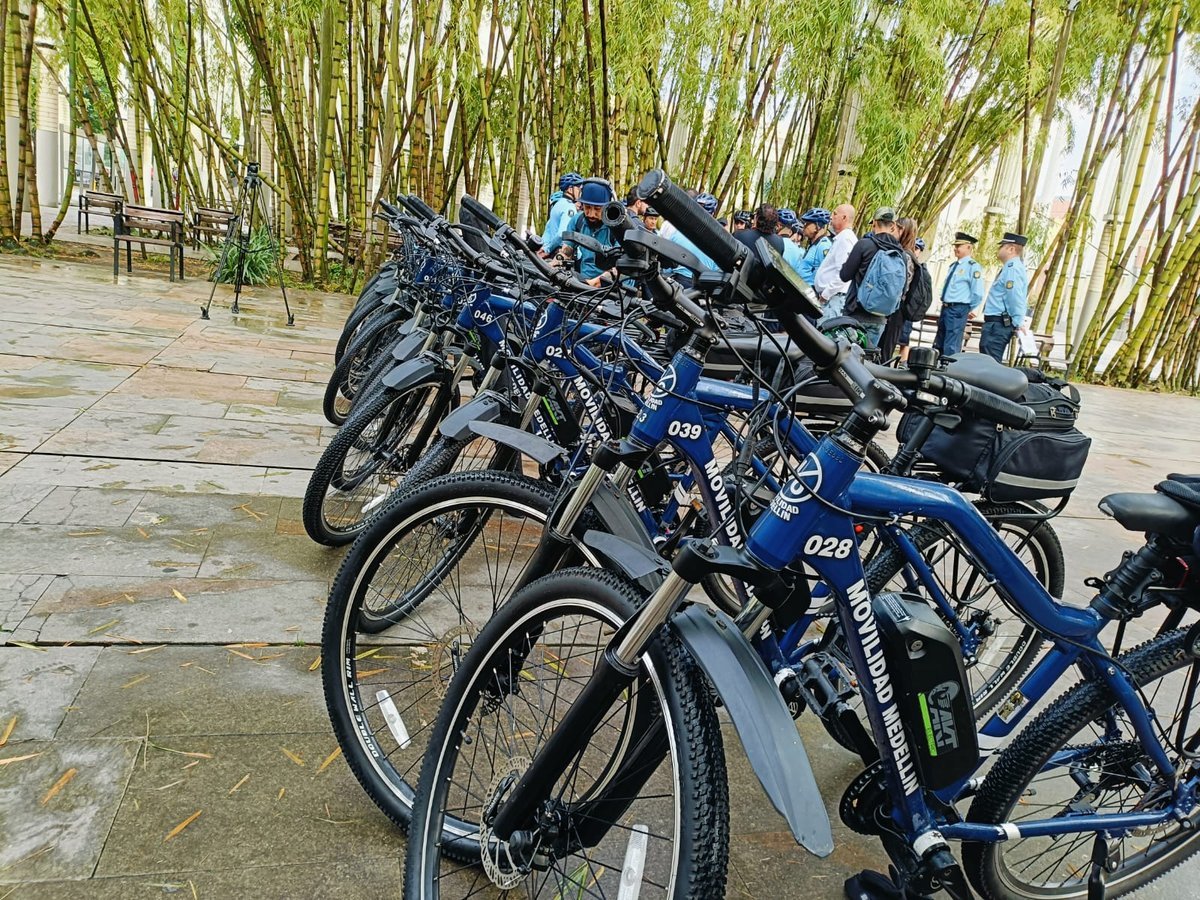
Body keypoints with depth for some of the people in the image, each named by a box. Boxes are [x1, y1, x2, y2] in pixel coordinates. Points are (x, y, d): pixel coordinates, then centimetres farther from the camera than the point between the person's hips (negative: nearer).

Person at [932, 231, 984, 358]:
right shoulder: (953, 265, 14)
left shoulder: (973, 266, -10)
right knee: (938, 346, 14)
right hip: (945, 308, 8)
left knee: (951, 348, -6)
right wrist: (945, 306, 14)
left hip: (958, 310, -8)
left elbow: (978, 294, -13)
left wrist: (968, 310, -2)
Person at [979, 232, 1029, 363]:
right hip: (999, 323, 11)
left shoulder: (1012, 268, -14)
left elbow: (1016, 298, -21)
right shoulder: (1013, 267, 19)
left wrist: (1017, 323, -21)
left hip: (997, 325, -11)